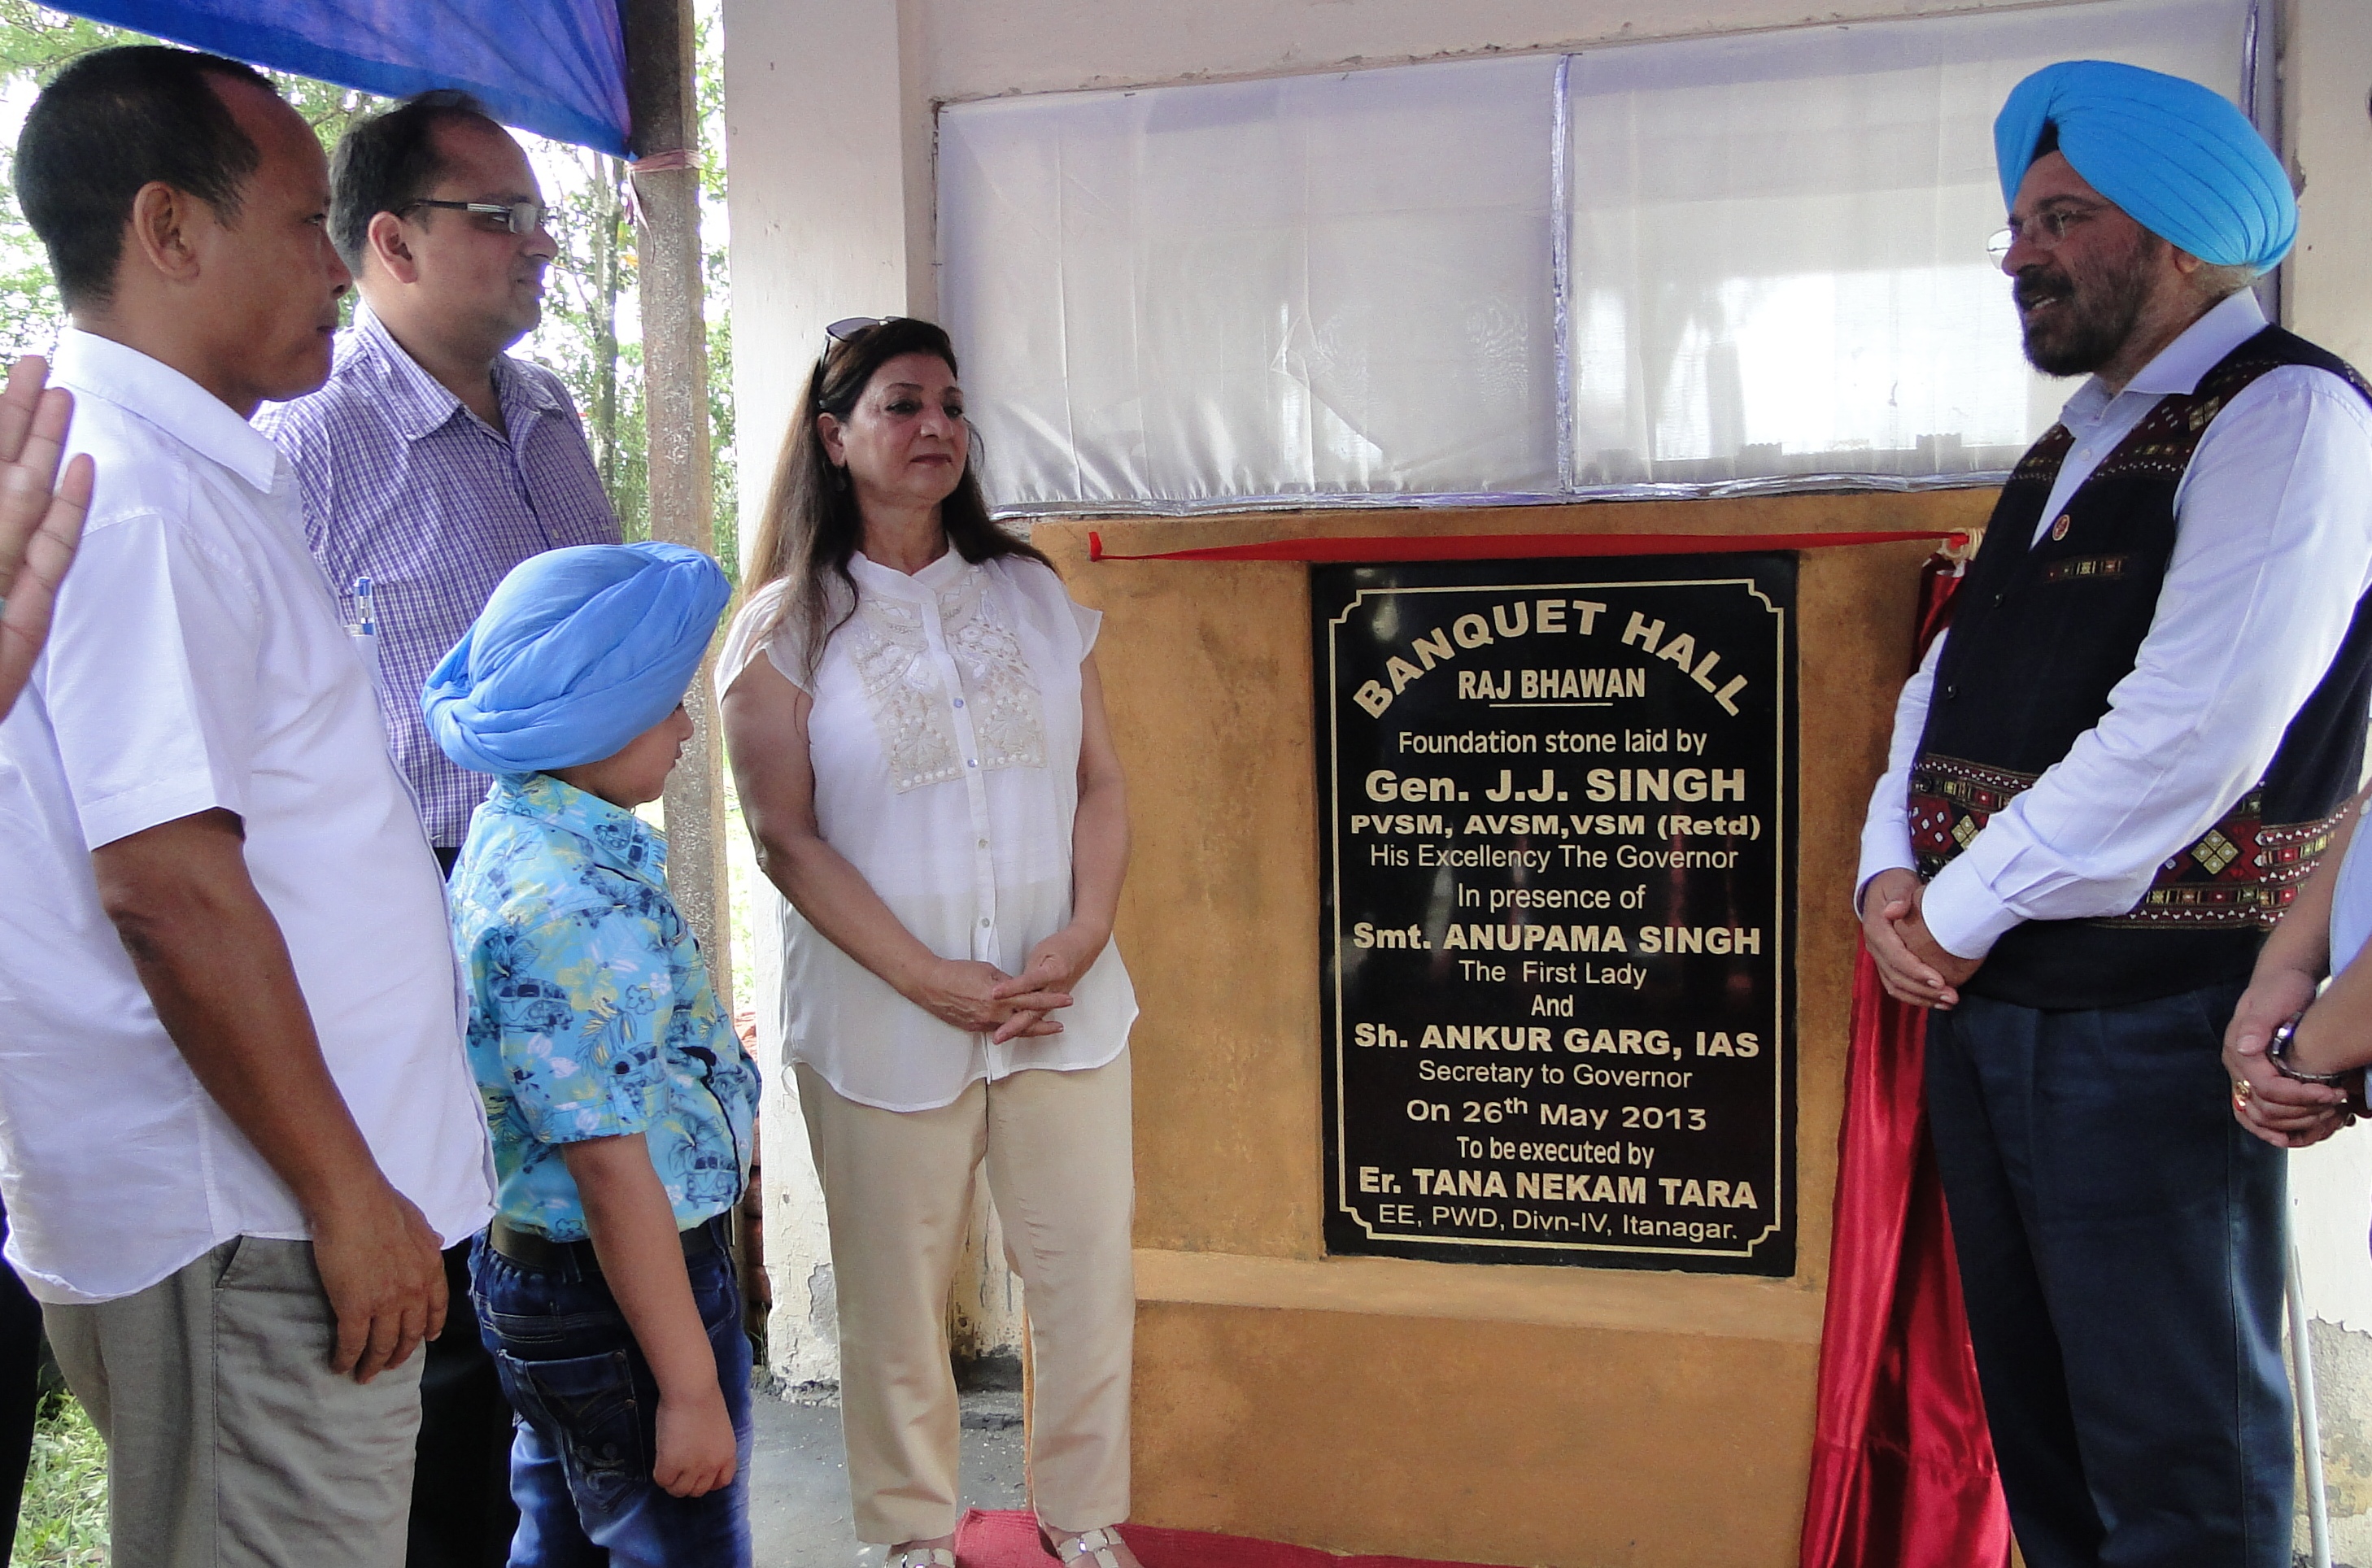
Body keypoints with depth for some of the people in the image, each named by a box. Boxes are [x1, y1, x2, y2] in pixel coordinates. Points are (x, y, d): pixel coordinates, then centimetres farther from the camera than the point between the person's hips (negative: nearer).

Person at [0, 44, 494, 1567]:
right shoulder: (135, 492, -17)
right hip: (251, 1234, -10)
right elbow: (169, 886, -23)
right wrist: (348, 1197, -18)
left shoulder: (194, 474, 14)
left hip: (275, 1211, 10)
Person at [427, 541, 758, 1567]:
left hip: (534, 1274, 10)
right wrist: (690, 1387, -21)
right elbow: (613, 1168, -26)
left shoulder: (518, 839, 4)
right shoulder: (573, 908, -27)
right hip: (616, 1295, -10)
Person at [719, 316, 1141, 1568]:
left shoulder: (1030, 594, 10)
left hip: (1065, 1000, 3)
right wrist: (929, 978, -14)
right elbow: (787, 837, -6)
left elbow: (1099, 782, 8)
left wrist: (1085, 931, -8)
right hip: (883, 1022, -3)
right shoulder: (785, 627, 0)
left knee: (1090, 1274, 7)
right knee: (895, 1295, 8)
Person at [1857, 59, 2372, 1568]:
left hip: (2151, 1017, -8)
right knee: (2036, 1416, 18)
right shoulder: (2074, 442, 18)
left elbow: (2192, 733, -21)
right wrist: (1892, 871, 0)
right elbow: (1950, 682, 17)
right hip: (1984, 994, 9)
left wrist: (1964, 912, -14)